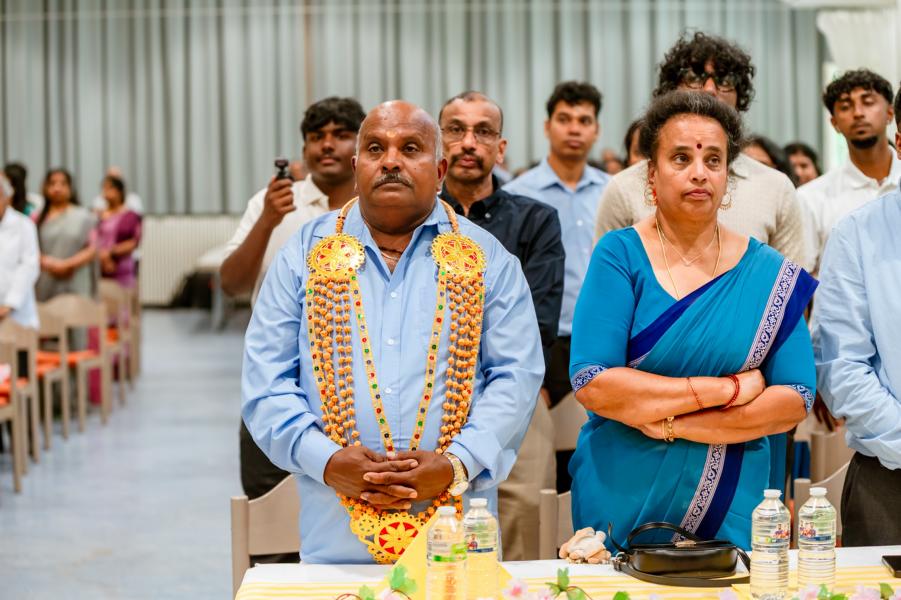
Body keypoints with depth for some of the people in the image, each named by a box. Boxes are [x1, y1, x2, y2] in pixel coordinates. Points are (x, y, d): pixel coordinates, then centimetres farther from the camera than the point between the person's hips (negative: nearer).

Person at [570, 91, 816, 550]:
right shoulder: (620, 256, -5)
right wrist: (726, 389, -15)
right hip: (623, 504, -1)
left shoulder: (769, 273, 1)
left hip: (732, 509, 2)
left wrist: (672, 423, -14)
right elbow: (591, 383, -15)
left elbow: (795, 400, -5)